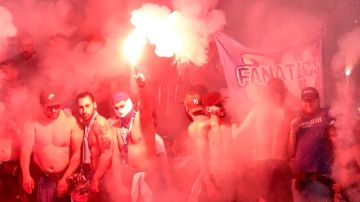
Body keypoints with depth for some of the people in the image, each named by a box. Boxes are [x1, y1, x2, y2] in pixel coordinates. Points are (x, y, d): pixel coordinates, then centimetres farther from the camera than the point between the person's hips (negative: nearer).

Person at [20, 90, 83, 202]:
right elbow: (25, 150, -12)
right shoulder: (33, 124, -6)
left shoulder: (71, 122, -8)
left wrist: (66, 178, -12)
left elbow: (77, 153, -7)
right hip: (41, 179, 1)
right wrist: (26, 176, -26)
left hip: (65, 177, 0)